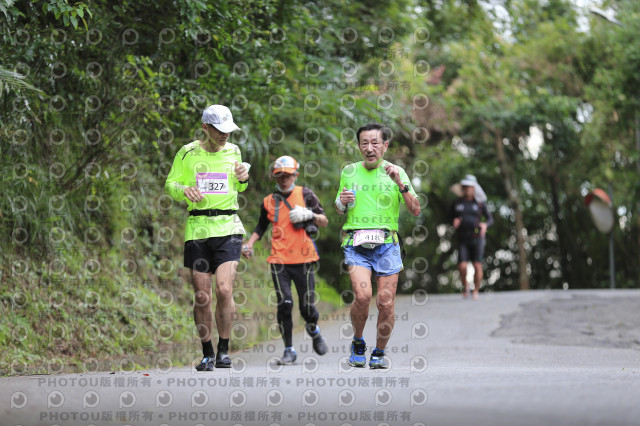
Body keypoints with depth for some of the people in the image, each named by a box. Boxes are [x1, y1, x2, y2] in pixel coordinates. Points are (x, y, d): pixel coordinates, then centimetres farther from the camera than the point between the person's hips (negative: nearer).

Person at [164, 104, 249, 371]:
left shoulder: (233, 151, 10)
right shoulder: (187, 153, 3)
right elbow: (170, 184, 9)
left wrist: (243, 179, 2)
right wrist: (184, 190, -12)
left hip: (228, 228, 0)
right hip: (197, 228, 0)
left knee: (224, 289, -15)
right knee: (202, 296, 0)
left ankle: (224, 349, -1)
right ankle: (207, 354, 15)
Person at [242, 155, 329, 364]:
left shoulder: (305, 194, 7)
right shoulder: (269, 202, 12)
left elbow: (324, 221, 10)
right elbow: (261, 227, 26)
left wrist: (310, 215, -10)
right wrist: (249, 244, 11)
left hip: (303, 259, -1)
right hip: (279, 259, 1)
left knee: (307, 308, 0)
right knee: (284, 304, -12)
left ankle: (313, 331, 35)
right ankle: (289, 350, -1)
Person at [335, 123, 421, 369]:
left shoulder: (395, 172, 8)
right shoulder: (349, 172, 12)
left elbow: (416, 211, 1)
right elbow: (338, 212, 22)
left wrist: (400, 184, -11)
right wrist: (342, 203, 0)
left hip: (387, 244, 0)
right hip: (355, 244, 0)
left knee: (386, 303, -7)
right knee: (362, 296, -20)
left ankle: (379, 352, 15)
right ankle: (357, 344, 5)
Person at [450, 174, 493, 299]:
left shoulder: (480, 203, 1)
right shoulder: (457, 203, 5)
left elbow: (490, 219, 6)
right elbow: (452, 218, 15)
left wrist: (485, 225, -17)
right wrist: (454, 222, -10)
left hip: (477, 238, -1)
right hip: (463, 239, 1)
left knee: (477, 266, -5)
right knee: (462, 266, -11)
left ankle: (476, 291, 12)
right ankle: (465, 285, 19)